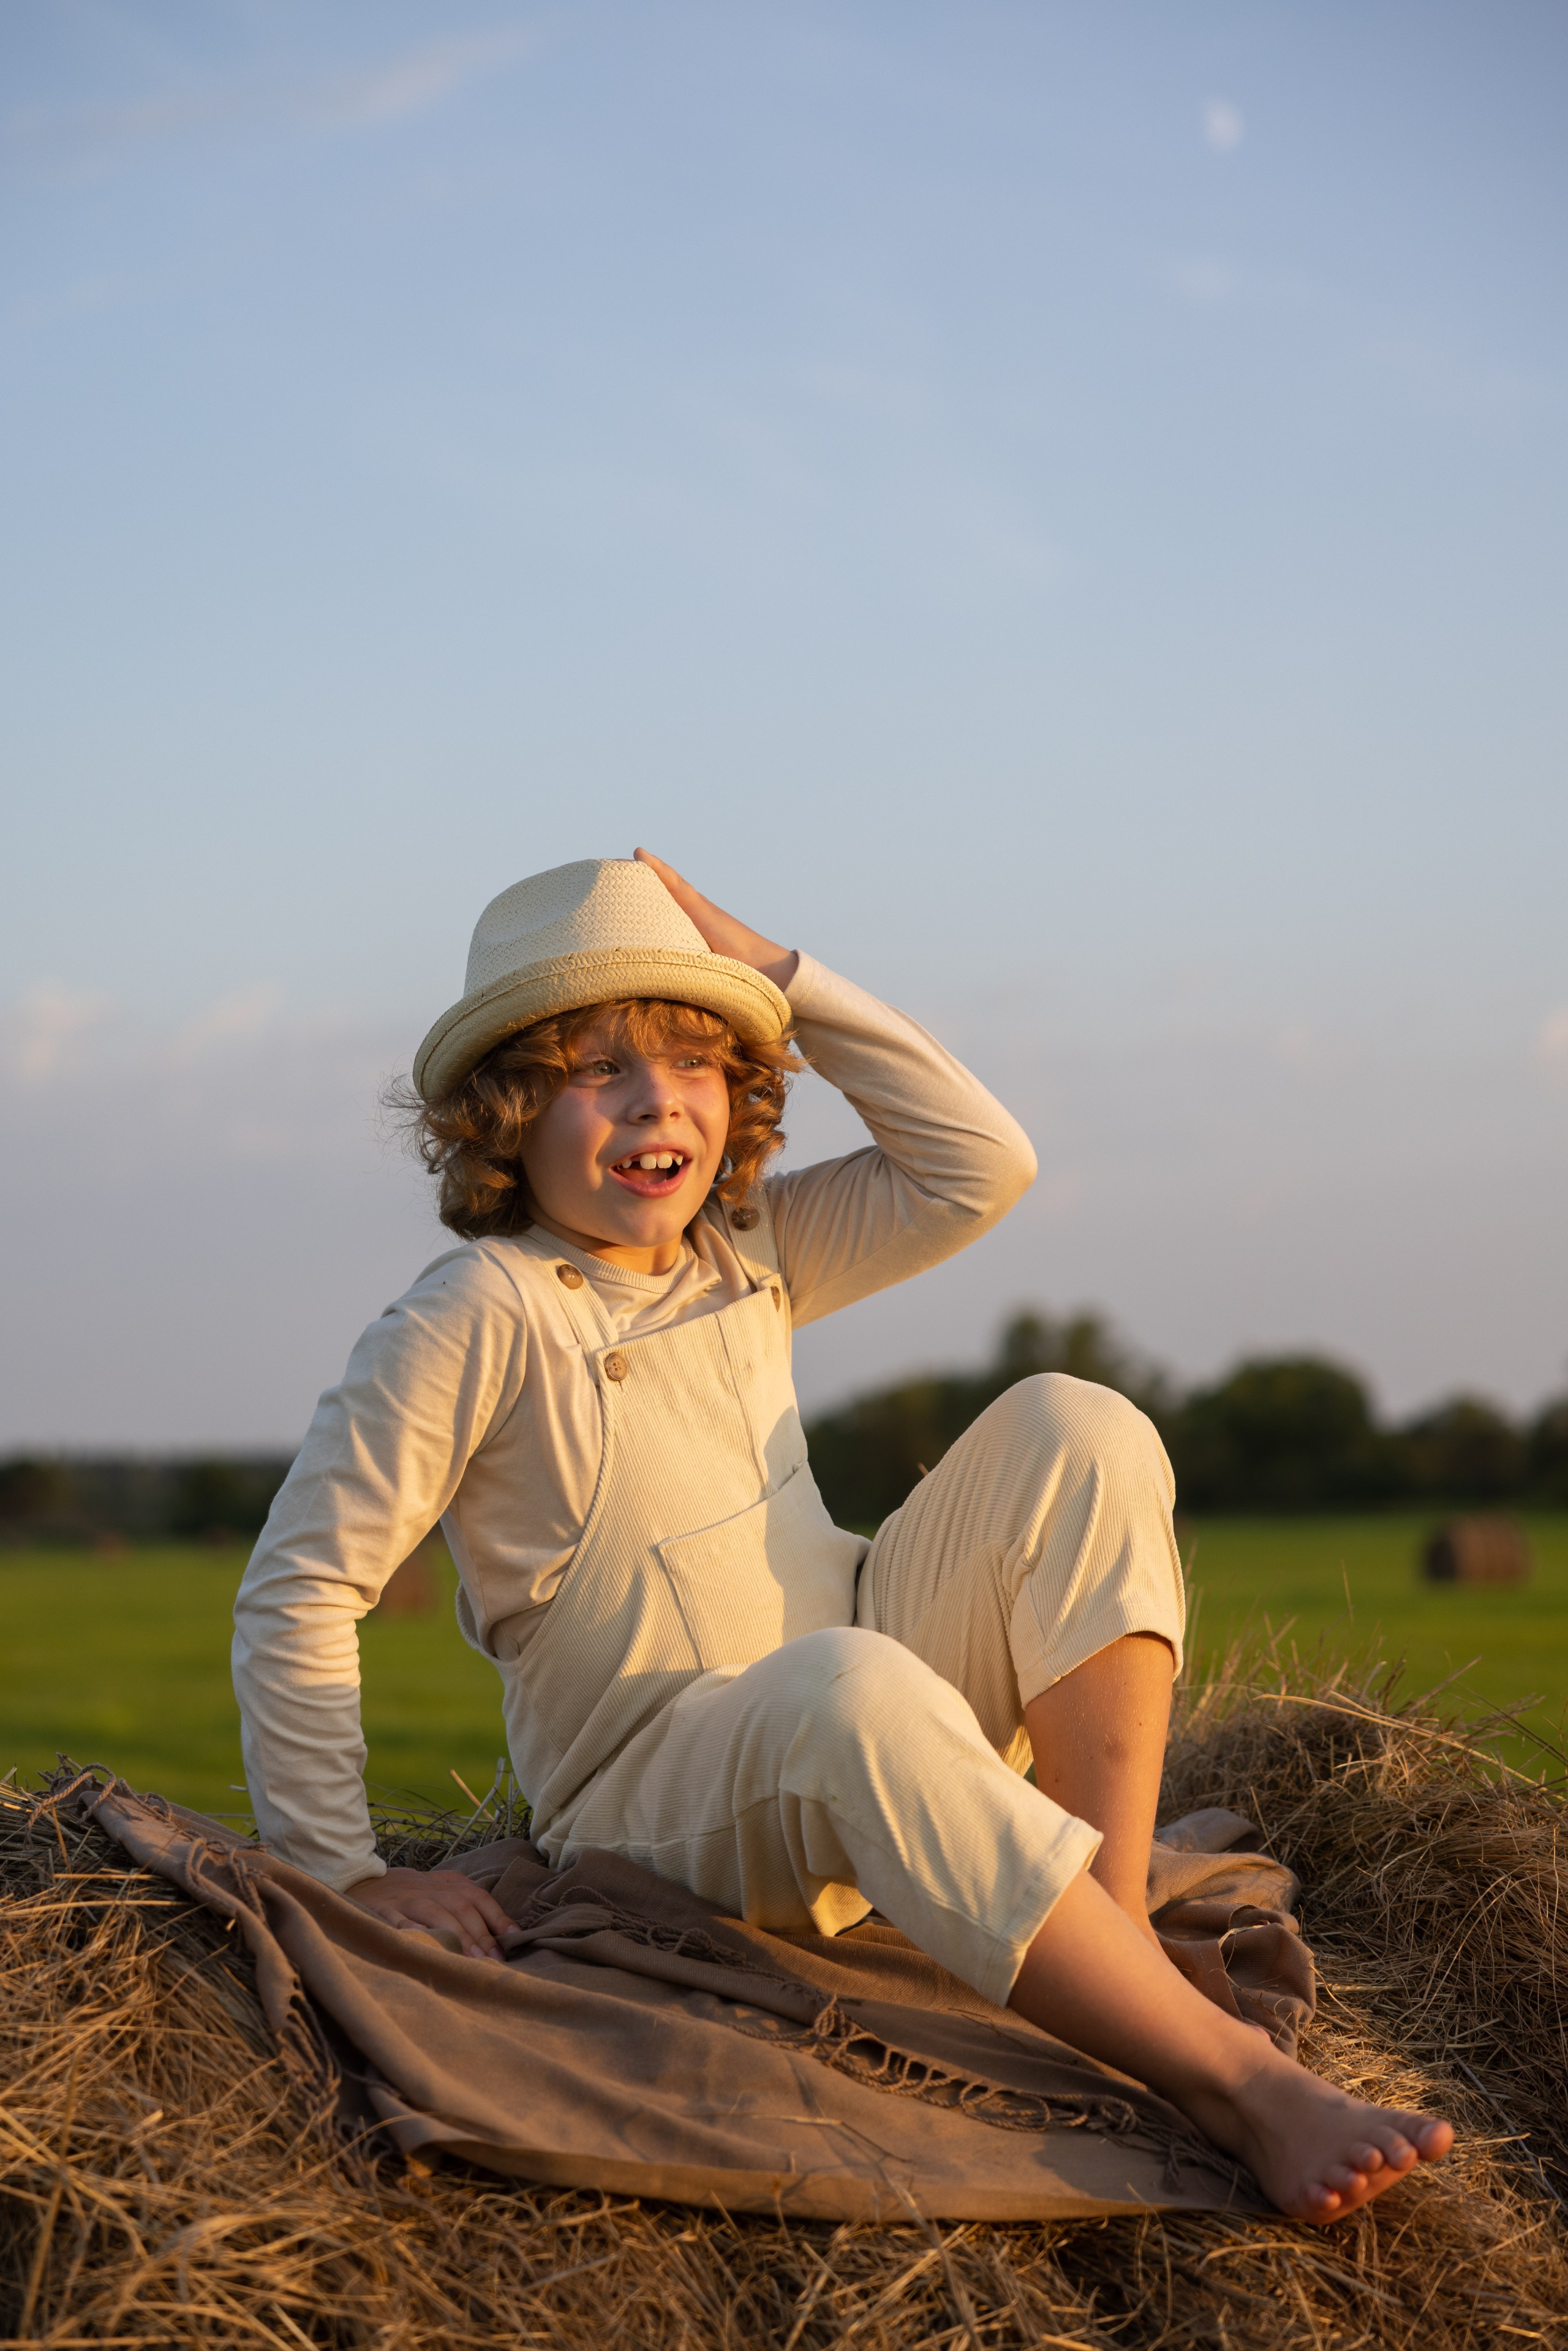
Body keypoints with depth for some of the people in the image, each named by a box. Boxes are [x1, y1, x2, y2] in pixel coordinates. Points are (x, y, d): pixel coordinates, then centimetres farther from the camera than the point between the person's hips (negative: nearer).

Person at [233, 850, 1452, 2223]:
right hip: (656, 1798, -7)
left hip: (870, 1772, 8)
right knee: (851, 1687, -41)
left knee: (1078, 1432, -9)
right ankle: (1234, 2083, -41)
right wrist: (342, 1872, -16)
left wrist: (775, 973, -4)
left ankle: (1116, 1930, -21)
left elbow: (979, 1166, 1)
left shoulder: (747, 1250, 7)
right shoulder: (479, 1319, -14)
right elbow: (300, 1589, -14)